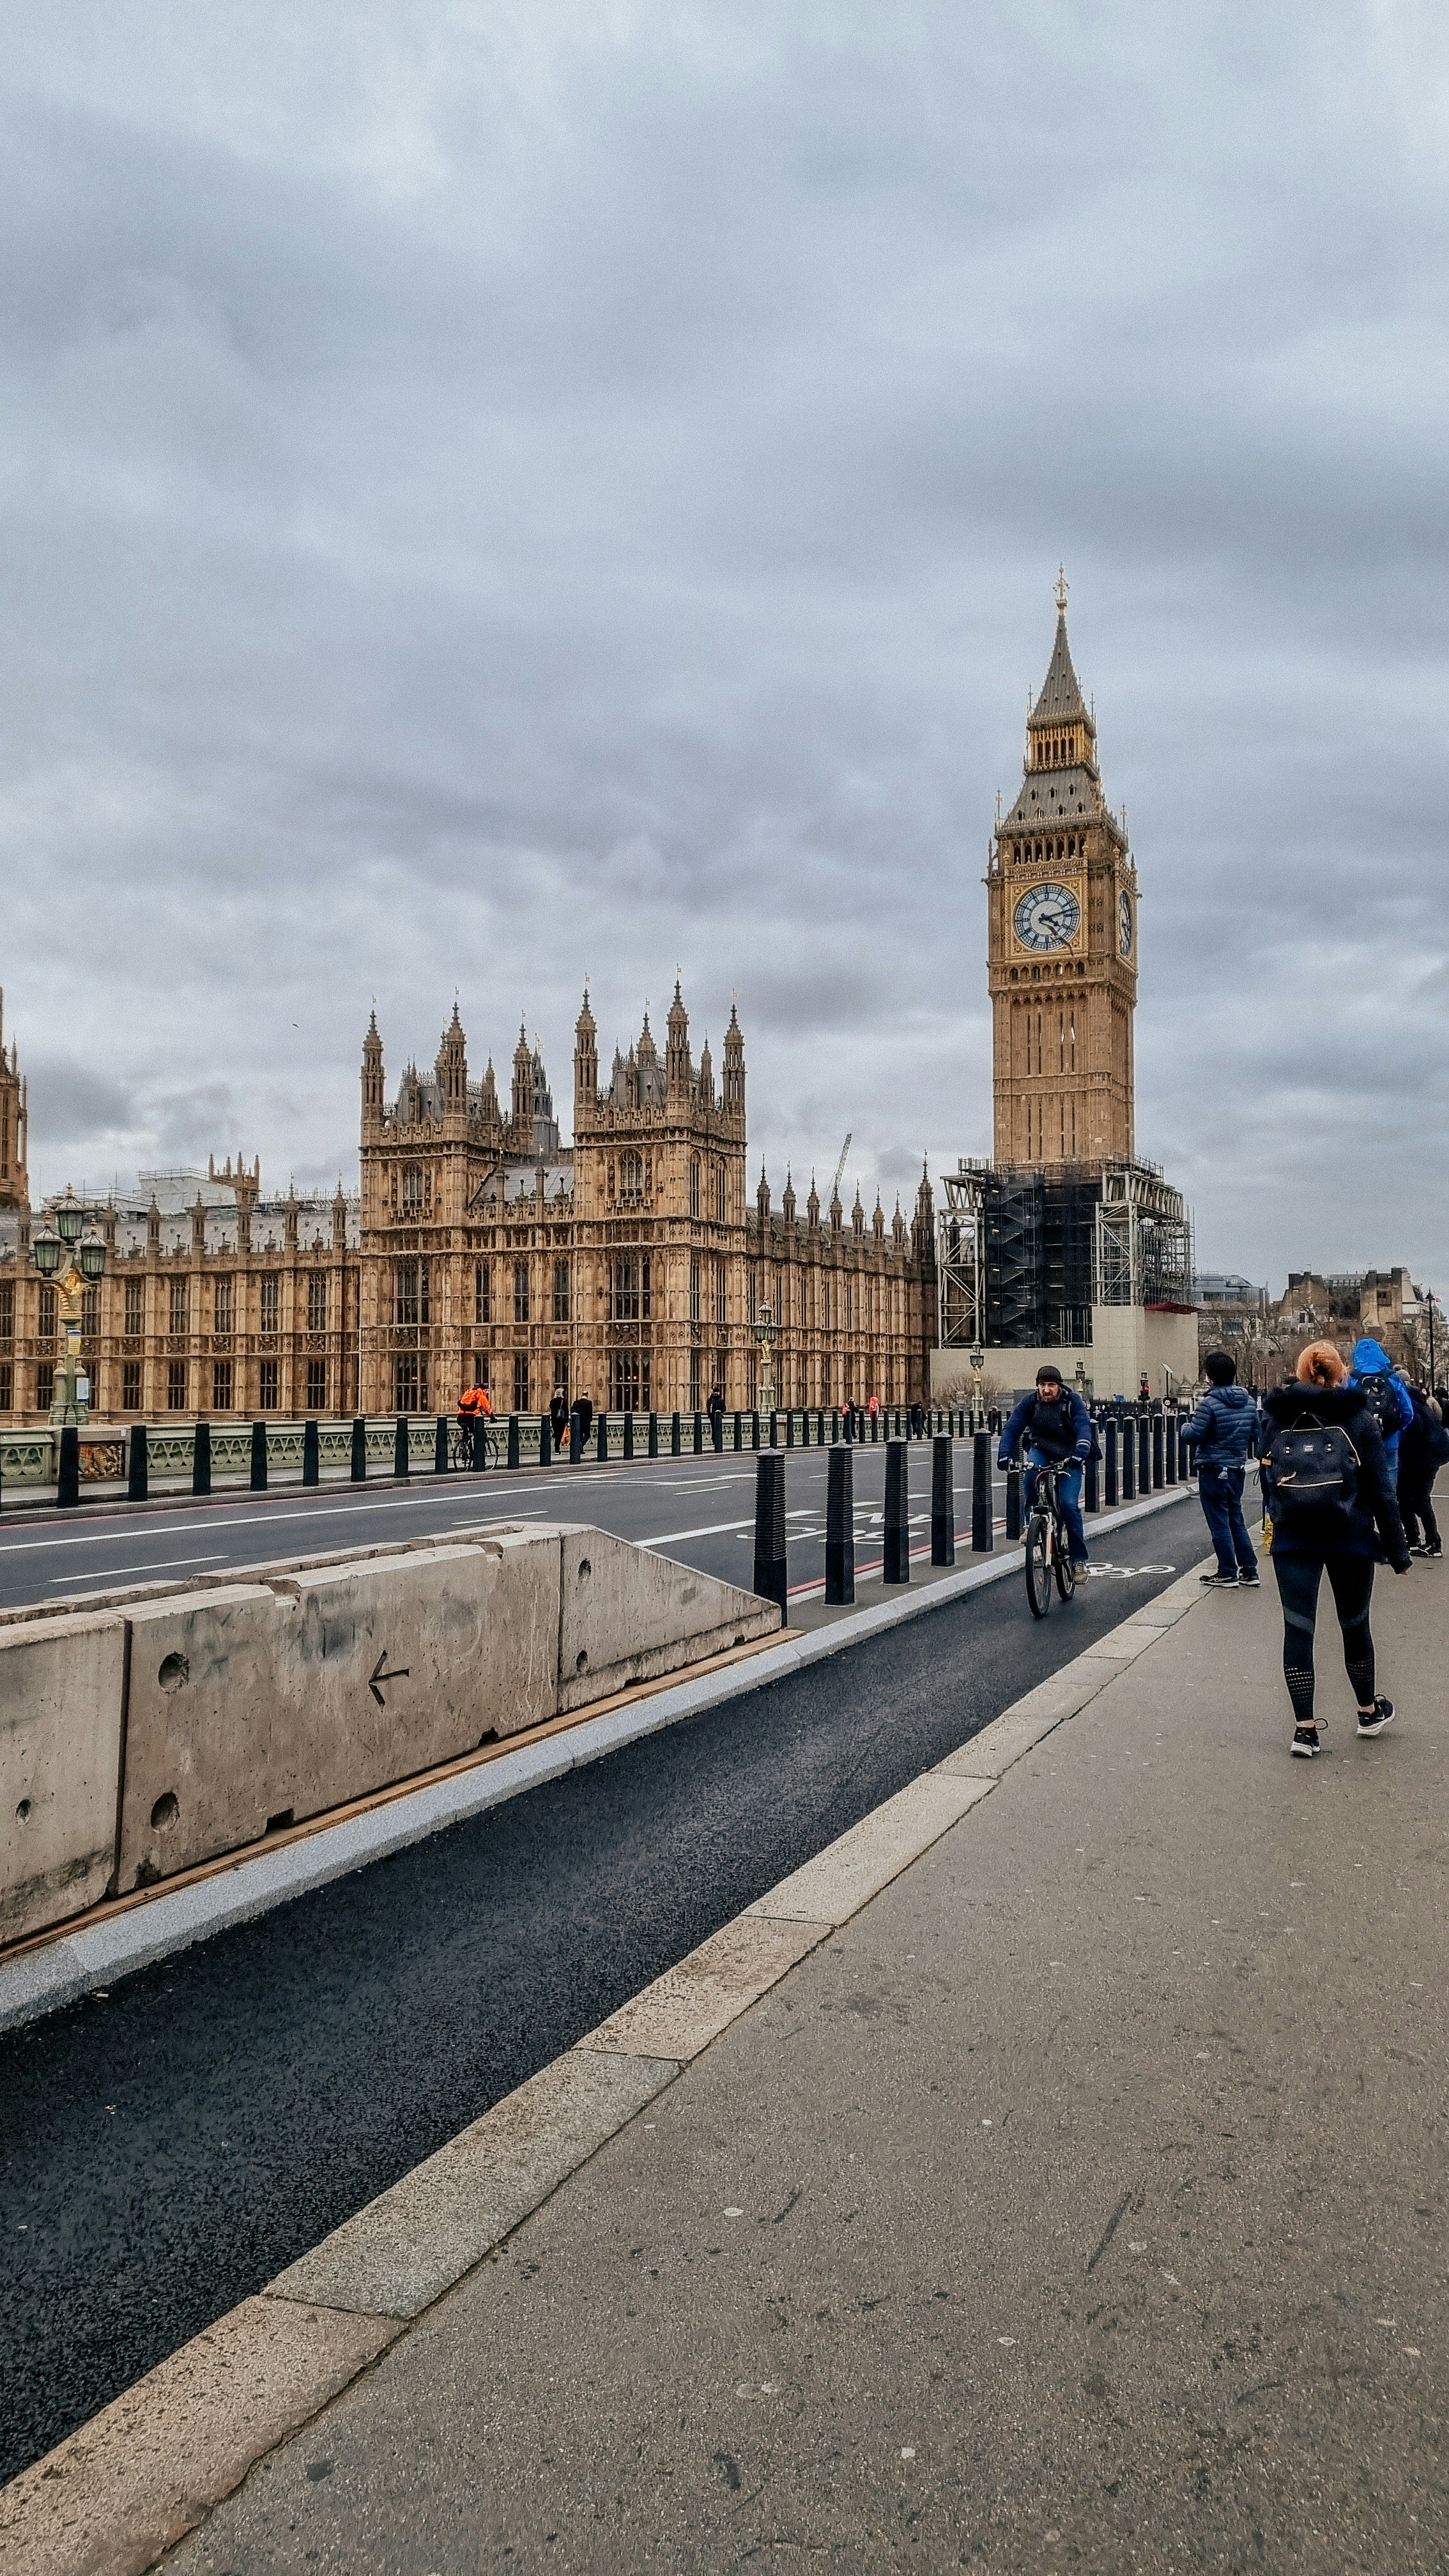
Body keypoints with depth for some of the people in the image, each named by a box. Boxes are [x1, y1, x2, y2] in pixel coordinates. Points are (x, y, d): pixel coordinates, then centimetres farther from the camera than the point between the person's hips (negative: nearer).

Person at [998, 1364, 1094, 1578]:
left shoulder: (1072, 1400, -15)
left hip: (1068, 1457, -1)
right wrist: (1004, 1455, -32)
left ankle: (1080, 1559, -3)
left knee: (1069, 1505, -16)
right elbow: (1011, 1429, -15)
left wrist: (1080, 1455, -45)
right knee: (1032, 1469, -35)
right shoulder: (1030, 1402, -10)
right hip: (1041, 1449, 2)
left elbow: (1084, 1427, -27)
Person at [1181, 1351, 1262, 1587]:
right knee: (1236, 1519, 18)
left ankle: (1228, 1574, 7)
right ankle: (1249, 1570, 19)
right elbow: (1256, 1433, 11)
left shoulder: (1210, 1403, -19)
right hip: (1238, 1468, 7)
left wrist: (1185, 1427, 3)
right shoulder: (1248, 1401, 4)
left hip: (1213, 1470, -7)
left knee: (1219, 1523, 2)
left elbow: (1194, 1436, -18)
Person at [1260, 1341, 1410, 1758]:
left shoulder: (1276, 1419, 2)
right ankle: (1369, 1711, 34)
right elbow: (1381, 1490, -3)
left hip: (1292, 1539, 1)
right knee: (1354, 1625, 16)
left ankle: (1304, 1729, -1)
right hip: (1350, 1538, -1)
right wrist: (1397, 1550, 1)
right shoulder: (1358, 1419, -4)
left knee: (1297, 1629, 2)